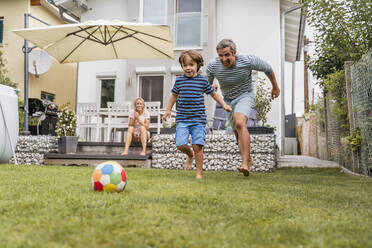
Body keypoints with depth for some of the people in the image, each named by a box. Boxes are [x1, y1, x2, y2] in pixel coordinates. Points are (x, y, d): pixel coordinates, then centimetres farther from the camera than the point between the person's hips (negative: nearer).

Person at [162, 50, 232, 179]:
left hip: (198, 119, -1)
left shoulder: (203, 80, 3)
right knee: (180, 144, -10)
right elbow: (174, 95, 23)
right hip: (182, 119, 2)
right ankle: (190, 154, 26)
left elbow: (213, 93, 16)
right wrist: (168, 110, 25)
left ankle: (199, 173, 7)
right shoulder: (179, 80, 6)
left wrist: (224, 105, 8)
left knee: (197, 145, -7)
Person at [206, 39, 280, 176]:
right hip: (228, 99, 5)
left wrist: (275, 87, 7)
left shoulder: (248, 60, -25)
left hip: (245, 95, -4)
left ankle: (245, 164, -37)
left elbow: (267, 68, -3)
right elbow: (207, 83, 7)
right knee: (238, 133, 15)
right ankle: (249, 160, 38)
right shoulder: (212, 66, -19)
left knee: (240, 123, -31)